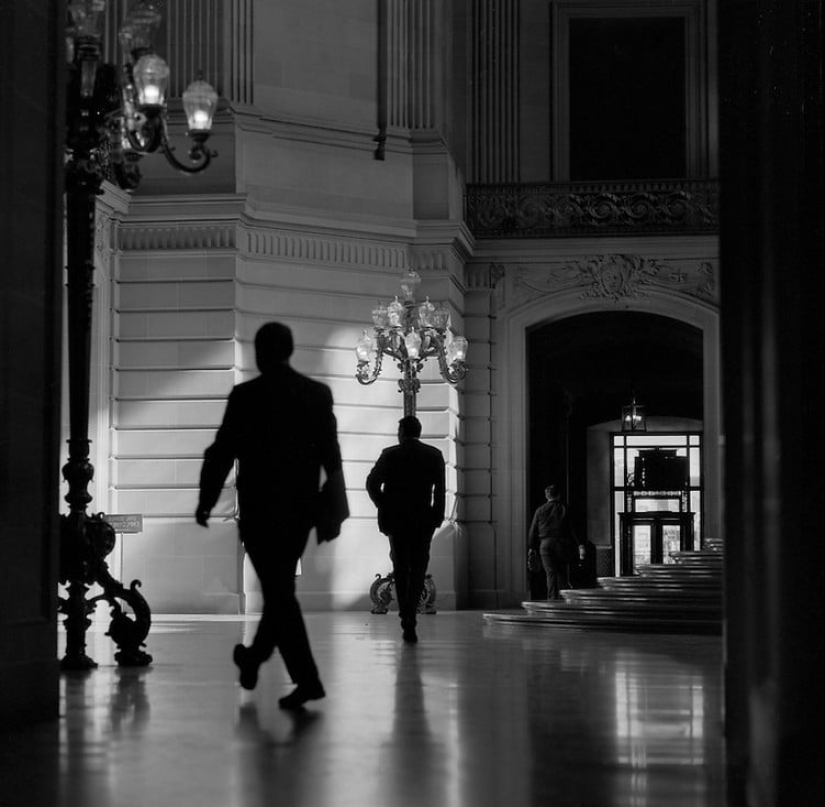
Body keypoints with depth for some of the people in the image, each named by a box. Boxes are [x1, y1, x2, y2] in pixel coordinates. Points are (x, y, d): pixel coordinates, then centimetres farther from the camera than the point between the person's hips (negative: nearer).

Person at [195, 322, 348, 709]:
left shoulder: (245, 396, -9)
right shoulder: (319, 394, 3)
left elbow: (222, 452, -5)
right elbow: (331, 456, 4)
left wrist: (206, 501, 6)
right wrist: (333, 510, 9)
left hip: (260, 508, -5)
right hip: (302, 507, 5)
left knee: (278, 591, -3)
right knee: (281, 586, 20)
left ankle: (307, 679, -10)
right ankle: (254, 657, 37)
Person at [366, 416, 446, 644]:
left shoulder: (390, 454, 0)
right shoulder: (434, 455, 3)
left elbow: (372, 483, -6)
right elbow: (440, 490, -2)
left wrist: (384, 507, 5)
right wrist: (437, 517, 4)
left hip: (395, 520, 0)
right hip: (423, 521, 0)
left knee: (401, 570, 14)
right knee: (418, 571, 6)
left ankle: (406, 619, 7)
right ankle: (410, 622, -7)